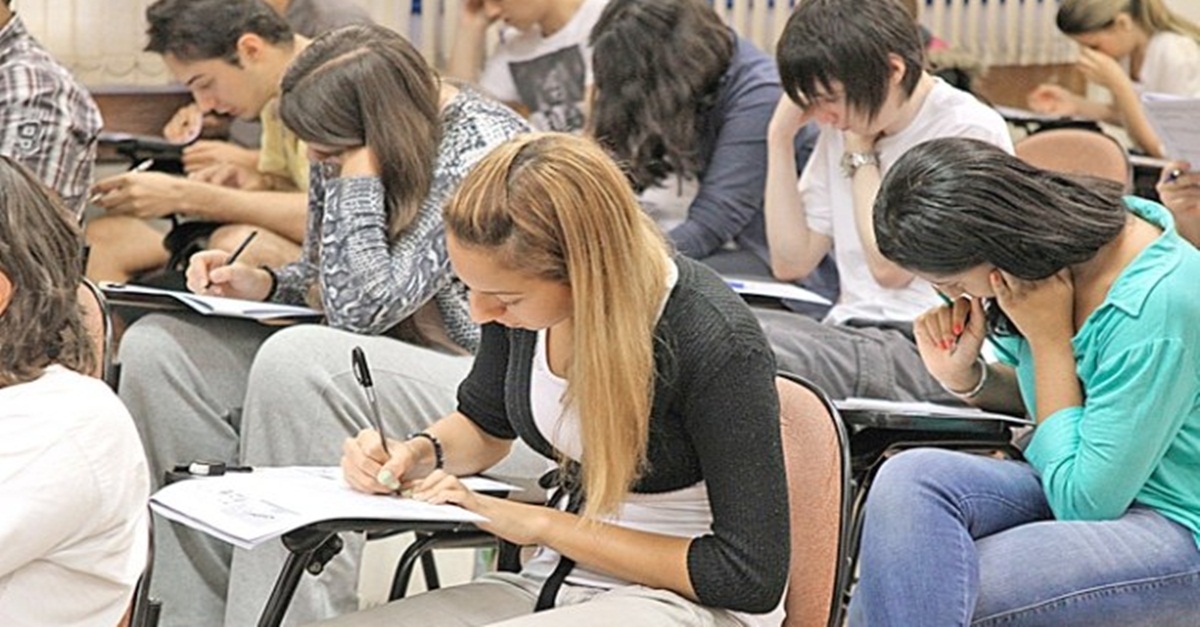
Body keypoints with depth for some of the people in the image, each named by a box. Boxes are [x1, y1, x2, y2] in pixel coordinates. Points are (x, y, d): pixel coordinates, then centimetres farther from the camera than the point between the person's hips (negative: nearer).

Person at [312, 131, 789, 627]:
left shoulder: (718, 343, -22)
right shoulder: (519, 288, -4)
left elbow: (751, 577, -19)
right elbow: (485, 424, 19)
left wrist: (543, 524, -17)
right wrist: (420, 452, -5)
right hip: (558, 583, 7)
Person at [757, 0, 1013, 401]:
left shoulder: (969, 132, -9)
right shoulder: (844, 126, 13)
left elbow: (889, 266, -14)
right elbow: (791, 261, 9)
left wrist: (860, 153, -5)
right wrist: (781, 138, 4)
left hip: (927, 352, -7)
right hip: (850, 332, 7)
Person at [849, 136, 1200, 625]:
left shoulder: (1156, 307, -24)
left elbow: (1086, 500, -20)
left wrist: (1049, 339, -18)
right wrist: (965, 375, -5)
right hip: (1088, 484, 7)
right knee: (911, 479, -23)